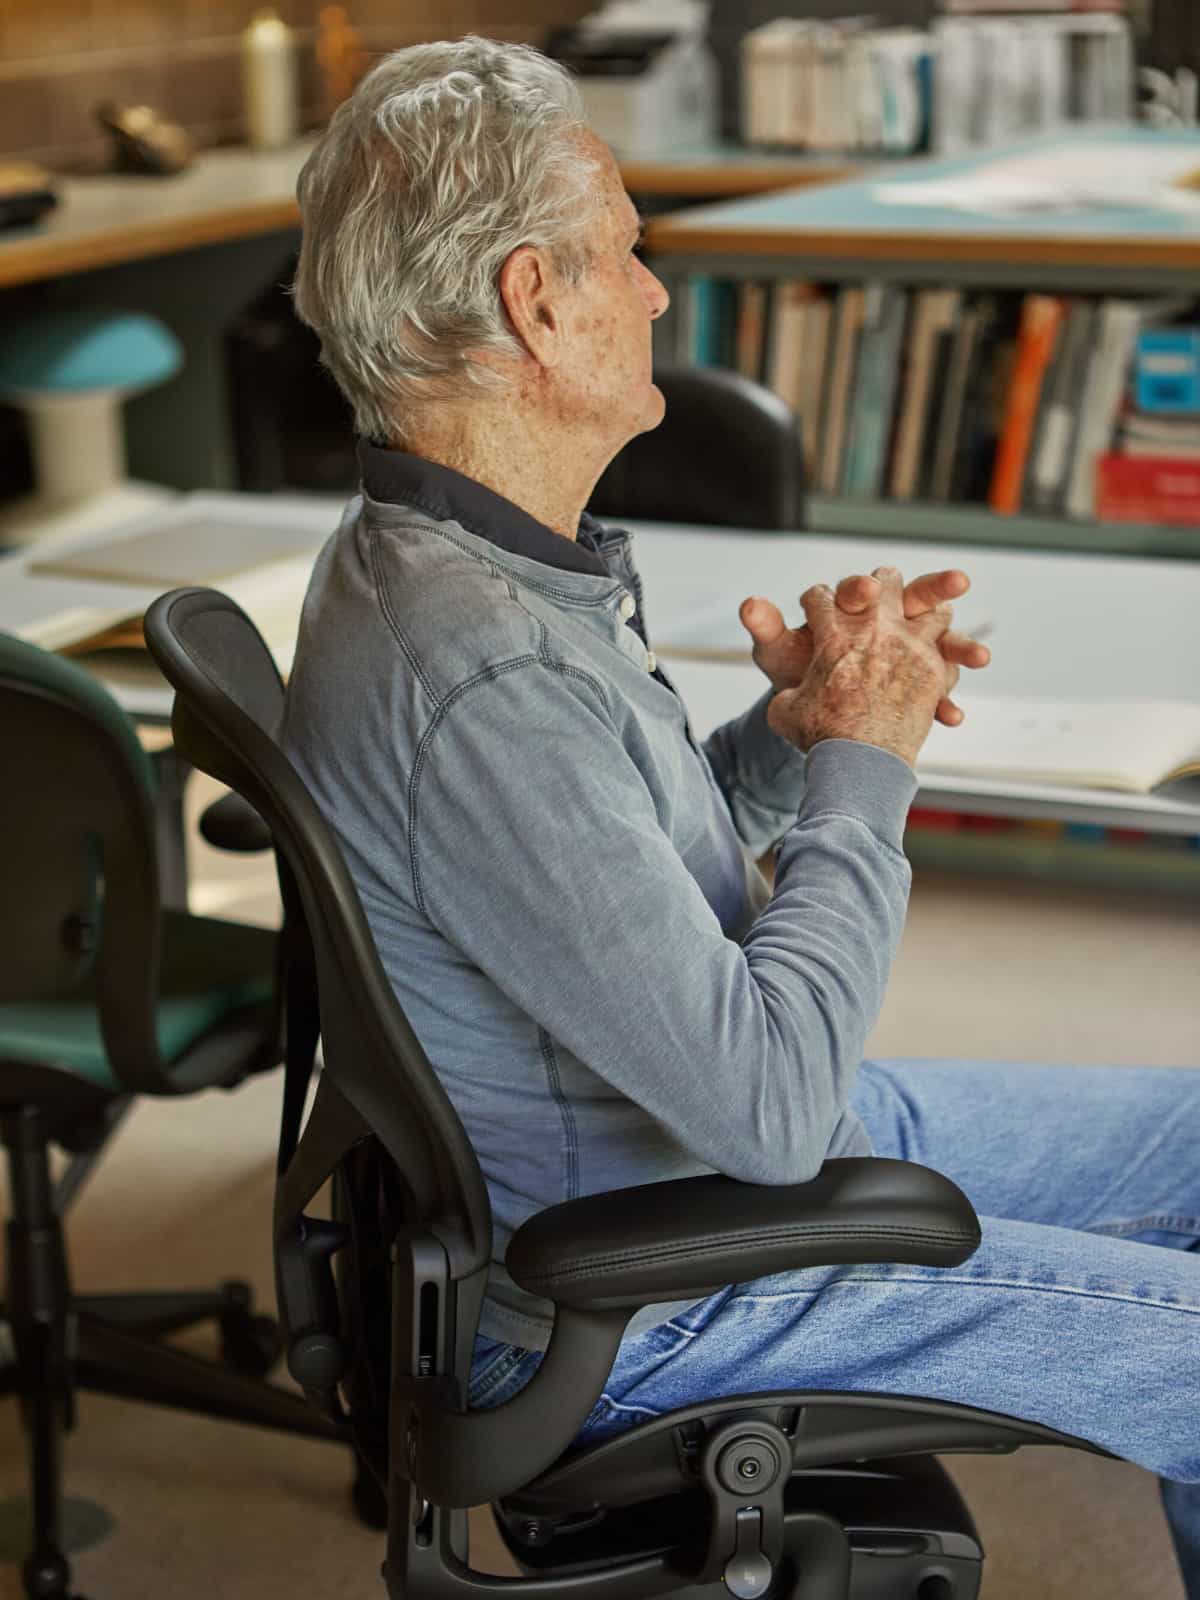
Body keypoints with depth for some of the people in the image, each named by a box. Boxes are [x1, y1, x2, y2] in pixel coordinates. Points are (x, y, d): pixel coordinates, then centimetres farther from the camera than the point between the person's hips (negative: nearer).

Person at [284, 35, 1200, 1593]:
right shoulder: (477, 676, -32)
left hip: (711, 1150, 10)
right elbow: (767, 1101, -31)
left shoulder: (480, 559, 1)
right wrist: (866, 758, -18)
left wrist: (788, 730, -5)